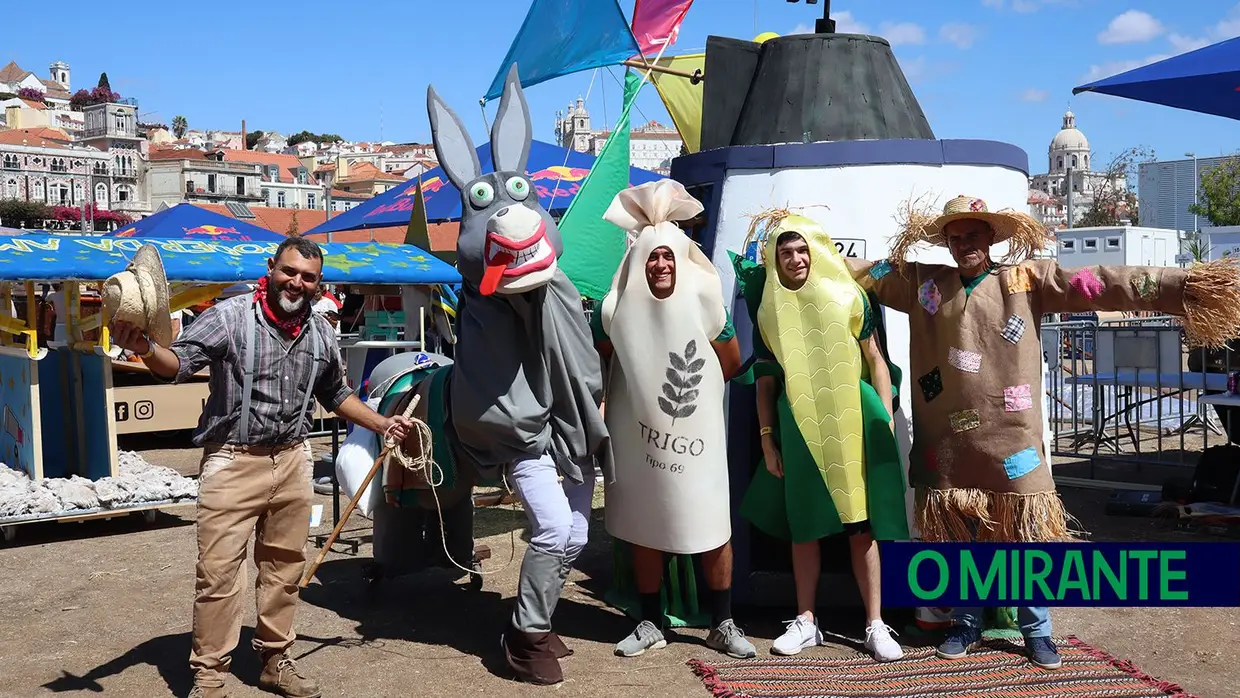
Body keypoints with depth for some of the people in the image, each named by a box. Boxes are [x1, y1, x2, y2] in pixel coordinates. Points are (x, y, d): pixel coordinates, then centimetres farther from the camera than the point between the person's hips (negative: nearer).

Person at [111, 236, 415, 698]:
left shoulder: (321, 334, 7)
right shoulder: (230, 317, -10)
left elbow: (335, 395, 23)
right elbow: (180, 363, -19)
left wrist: (382, 424, 18)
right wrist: (146, 350, -40)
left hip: (292, 462, 5)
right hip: (233, 462, -5)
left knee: (284, 569, 14)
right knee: (217, 574, -4)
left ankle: (275, 660, 30)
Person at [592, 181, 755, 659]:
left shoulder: (704, 302, -7)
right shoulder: (618, 309, -9)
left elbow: (732, 361, 6)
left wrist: (693, 387, 7)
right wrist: (642, 389, 1)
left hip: (699, 436, 0)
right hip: (639, 438, 0)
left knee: (714, 529, 3)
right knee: (644, 531, 9)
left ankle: (722, 625, 18)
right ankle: (651, 624, 24)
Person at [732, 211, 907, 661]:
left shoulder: (848, 295, 2)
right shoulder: (769, 310, 6)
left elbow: (875, 359, 5)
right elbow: (765, 379, 8)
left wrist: (886, 419, -1)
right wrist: (767, 439, 4)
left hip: (854, 421, -1)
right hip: (799, 427, 2)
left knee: (862, 525, 2)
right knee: (804, 526, 8)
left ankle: (875, 625, 9)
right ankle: (805, 622, 18)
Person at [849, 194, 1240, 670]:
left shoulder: (1027, 280, -1)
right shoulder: (923, 283, 7)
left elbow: (1100, 285, -9)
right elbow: (866, 273, 16)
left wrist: (1181, 285, -17)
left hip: (1011, 437, -2)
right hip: (948, 440, 2)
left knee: (1026, 535, 5)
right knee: (957, 536, 12)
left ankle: (1036, 632, 21)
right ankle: (966, 625, 28)